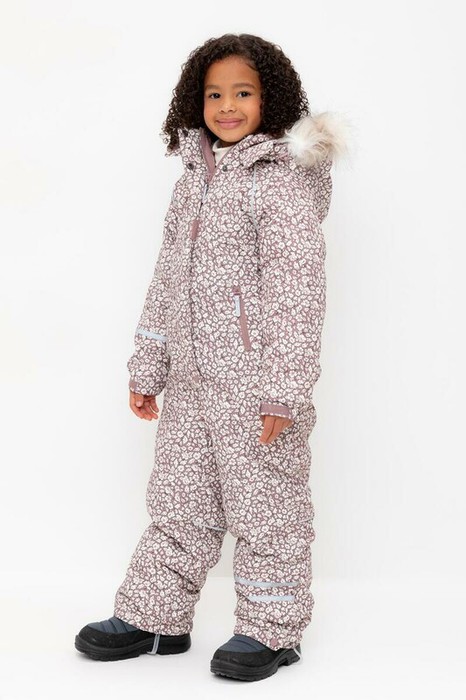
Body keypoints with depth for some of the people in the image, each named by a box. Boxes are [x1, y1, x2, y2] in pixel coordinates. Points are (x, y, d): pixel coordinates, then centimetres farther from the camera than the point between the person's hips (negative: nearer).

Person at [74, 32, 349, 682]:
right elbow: (167, 280, 18)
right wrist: (147, 368, 17)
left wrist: (285, 390, -20)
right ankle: (156, 617, 26)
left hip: (253, 383, -7)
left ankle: (272, 629, 18)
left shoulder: (283, 179, -9)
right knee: (179, 500, 14)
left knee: (263, 504, 3)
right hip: (189, 380, 7)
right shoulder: (195, 178, 13)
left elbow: (296, 288, -15)